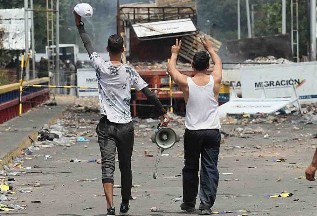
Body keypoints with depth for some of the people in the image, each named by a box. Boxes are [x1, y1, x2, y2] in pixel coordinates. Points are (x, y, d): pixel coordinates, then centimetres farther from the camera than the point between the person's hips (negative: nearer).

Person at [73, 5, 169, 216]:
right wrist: (163, 113, 4)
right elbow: (149, 93, -4)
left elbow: (89, 46, 9)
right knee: (125, 166, 15)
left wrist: (80, 25, 20)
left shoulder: (101, 67, -5)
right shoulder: (129, 72, -4)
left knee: (107, 165, -8)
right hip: (126, 126, 1)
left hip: (106, 126, -1)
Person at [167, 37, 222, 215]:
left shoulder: (186, 83, -8)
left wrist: (175, 53, 28)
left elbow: (171, 69, 12)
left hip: (192, 132, 0)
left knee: (190, 168, 14)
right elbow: (219, 62, 18)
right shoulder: (215, 81, -4)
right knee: (210, 169, 0)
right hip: (212, 132, 0)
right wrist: (210, 48, 34)